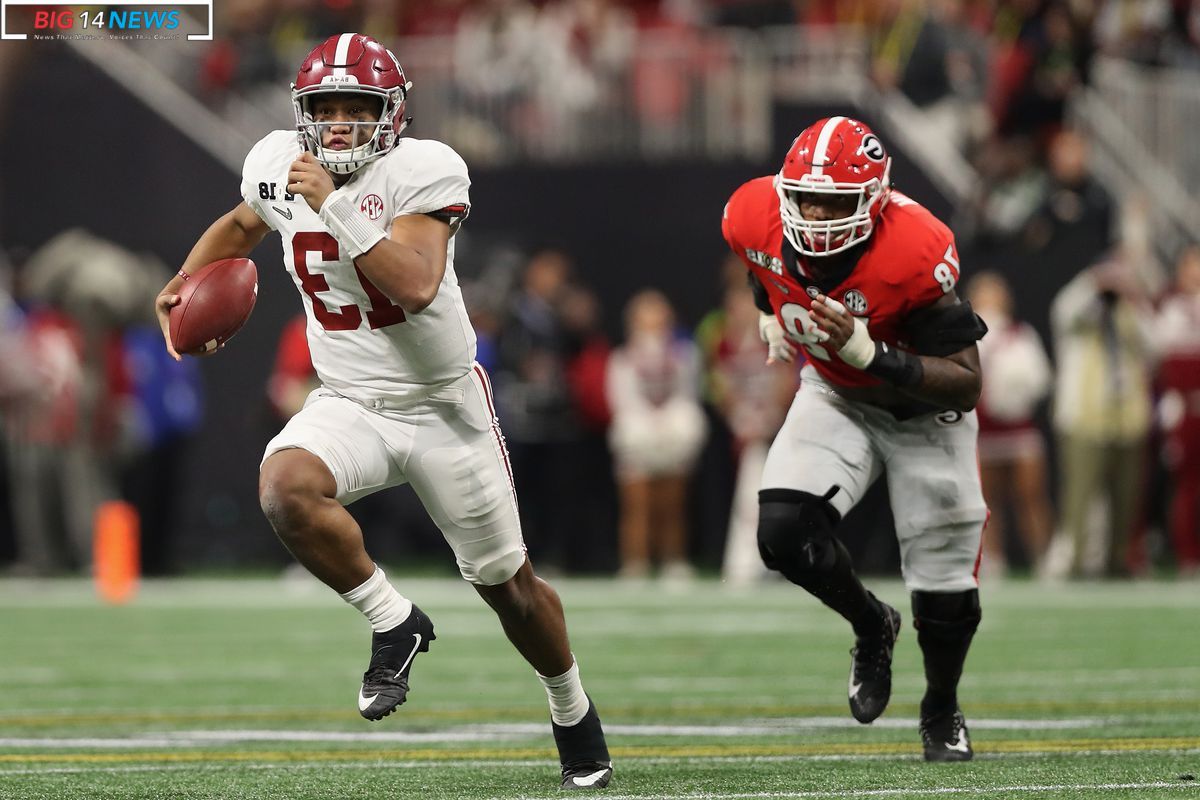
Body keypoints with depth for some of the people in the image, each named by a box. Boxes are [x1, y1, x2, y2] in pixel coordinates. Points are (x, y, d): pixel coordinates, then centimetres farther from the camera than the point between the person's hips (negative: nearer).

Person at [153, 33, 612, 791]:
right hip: (349, 406, 3)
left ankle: (573, 710, 38)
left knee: (507, 583, 9)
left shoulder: (422, 172, -19)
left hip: (443, 406, -3)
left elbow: (416, 286, -34)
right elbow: (243, 224, 22)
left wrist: (335, 205, -33)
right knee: (286, 487, -32)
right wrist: (182, 285, 8)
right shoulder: (280, 164, -3)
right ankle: (393, 621, -10)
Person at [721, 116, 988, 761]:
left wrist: (870, 353, -44)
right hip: (834, 395, 3)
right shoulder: (757, 219, -24)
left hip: (924, 409, -3)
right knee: (785, 531, -22)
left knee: (945, 594, 1)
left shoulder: (913, 254, -37)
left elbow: (965, 385, -34)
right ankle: (871, 626, 10)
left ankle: (942, 712, 33)